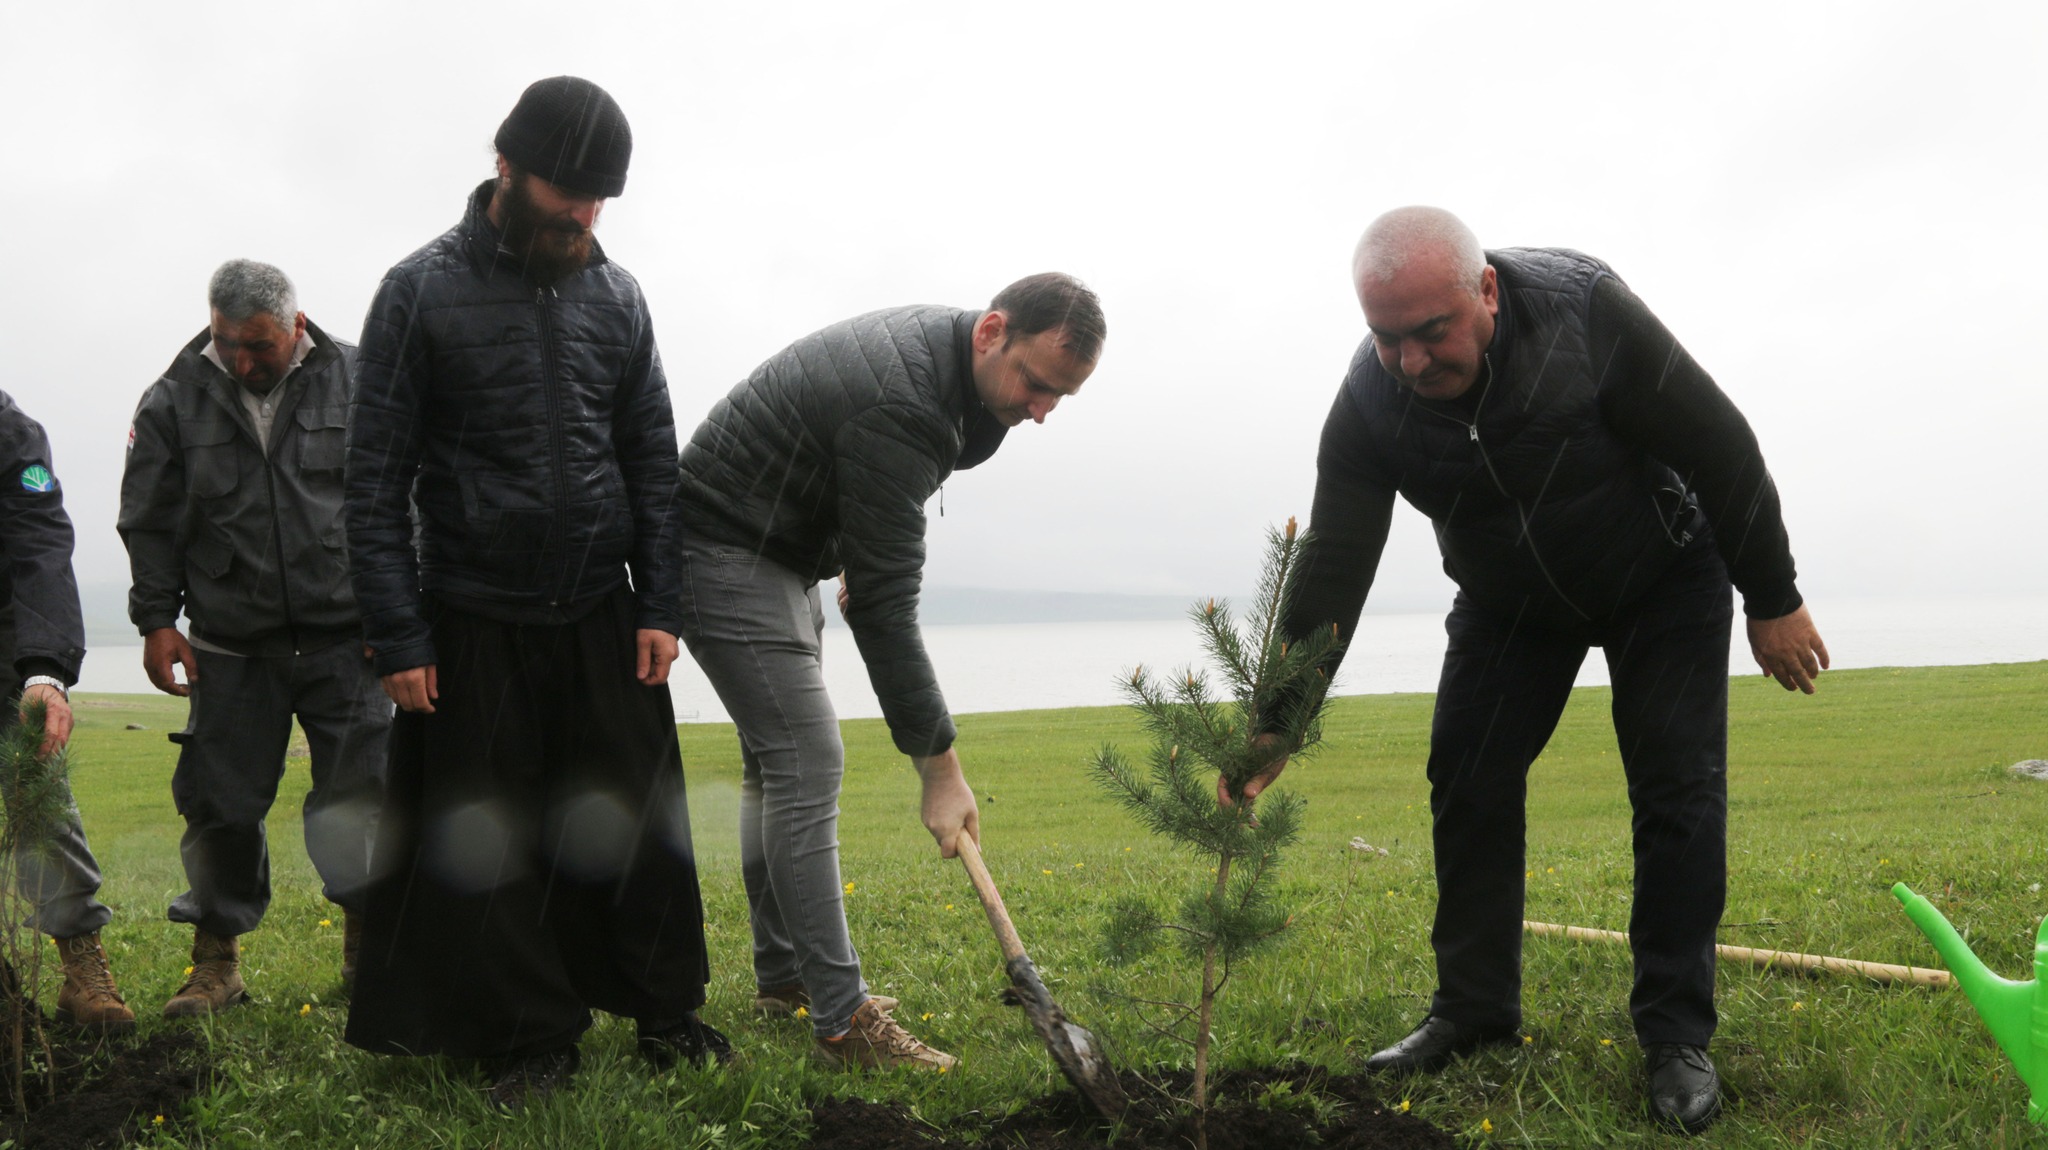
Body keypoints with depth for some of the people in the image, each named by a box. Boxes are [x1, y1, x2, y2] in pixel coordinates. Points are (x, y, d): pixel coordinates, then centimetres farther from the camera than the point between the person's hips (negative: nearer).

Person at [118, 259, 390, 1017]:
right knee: (221, 805, 5)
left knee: (361, 794, 0)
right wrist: (156, 620, 2)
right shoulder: (174, 401, 2)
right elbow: (150, 523, 8)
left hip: (348, 640, -1)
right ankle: (216, 963, 20)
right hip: (231, 648, 1)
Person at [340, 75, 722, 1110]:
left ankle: (667, 1012, 22)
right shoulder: (423, 290, -6)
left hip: (604, 617, 3)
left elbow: (654, 462, 9)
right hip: (475, 626, -2)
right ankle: (537, 1040, 19)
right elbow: (376, 478, -5)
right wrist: (398, 635, -9)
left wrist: (660, 605, 2)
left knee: (636, 827, 7)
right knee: (491, 845, 6)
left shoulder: (615, 295, 5)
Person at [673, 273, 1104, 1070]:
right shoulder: (898, 409, -31)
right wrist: (940, 770, -27)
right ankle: (842, 1019, -11)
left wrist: (860, 565, 14)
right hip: (726, 556, -11)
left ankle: (783, 979, 24)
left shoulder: (940, 348, -1)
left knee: (778, 762, 14)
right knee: (806, 764, -14)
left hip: (775, 555, 11)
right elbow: (884, 608, -31)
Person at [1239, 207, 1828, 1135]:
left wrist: (1773, 602, -16)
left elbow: (1719, 447, -23)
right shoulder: (1368, 401, -25)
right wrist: (1277, 729, -25)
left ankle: (1676, 1037, 1)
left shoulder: (1583, 308, -33)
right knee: (1467, 779, -2)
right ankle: (1474, 1010, 12)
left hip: (1662, 570, -3)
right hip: (1509, 599, 3)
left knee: (1679, 789, -8)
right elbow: (1331, 571, -22)